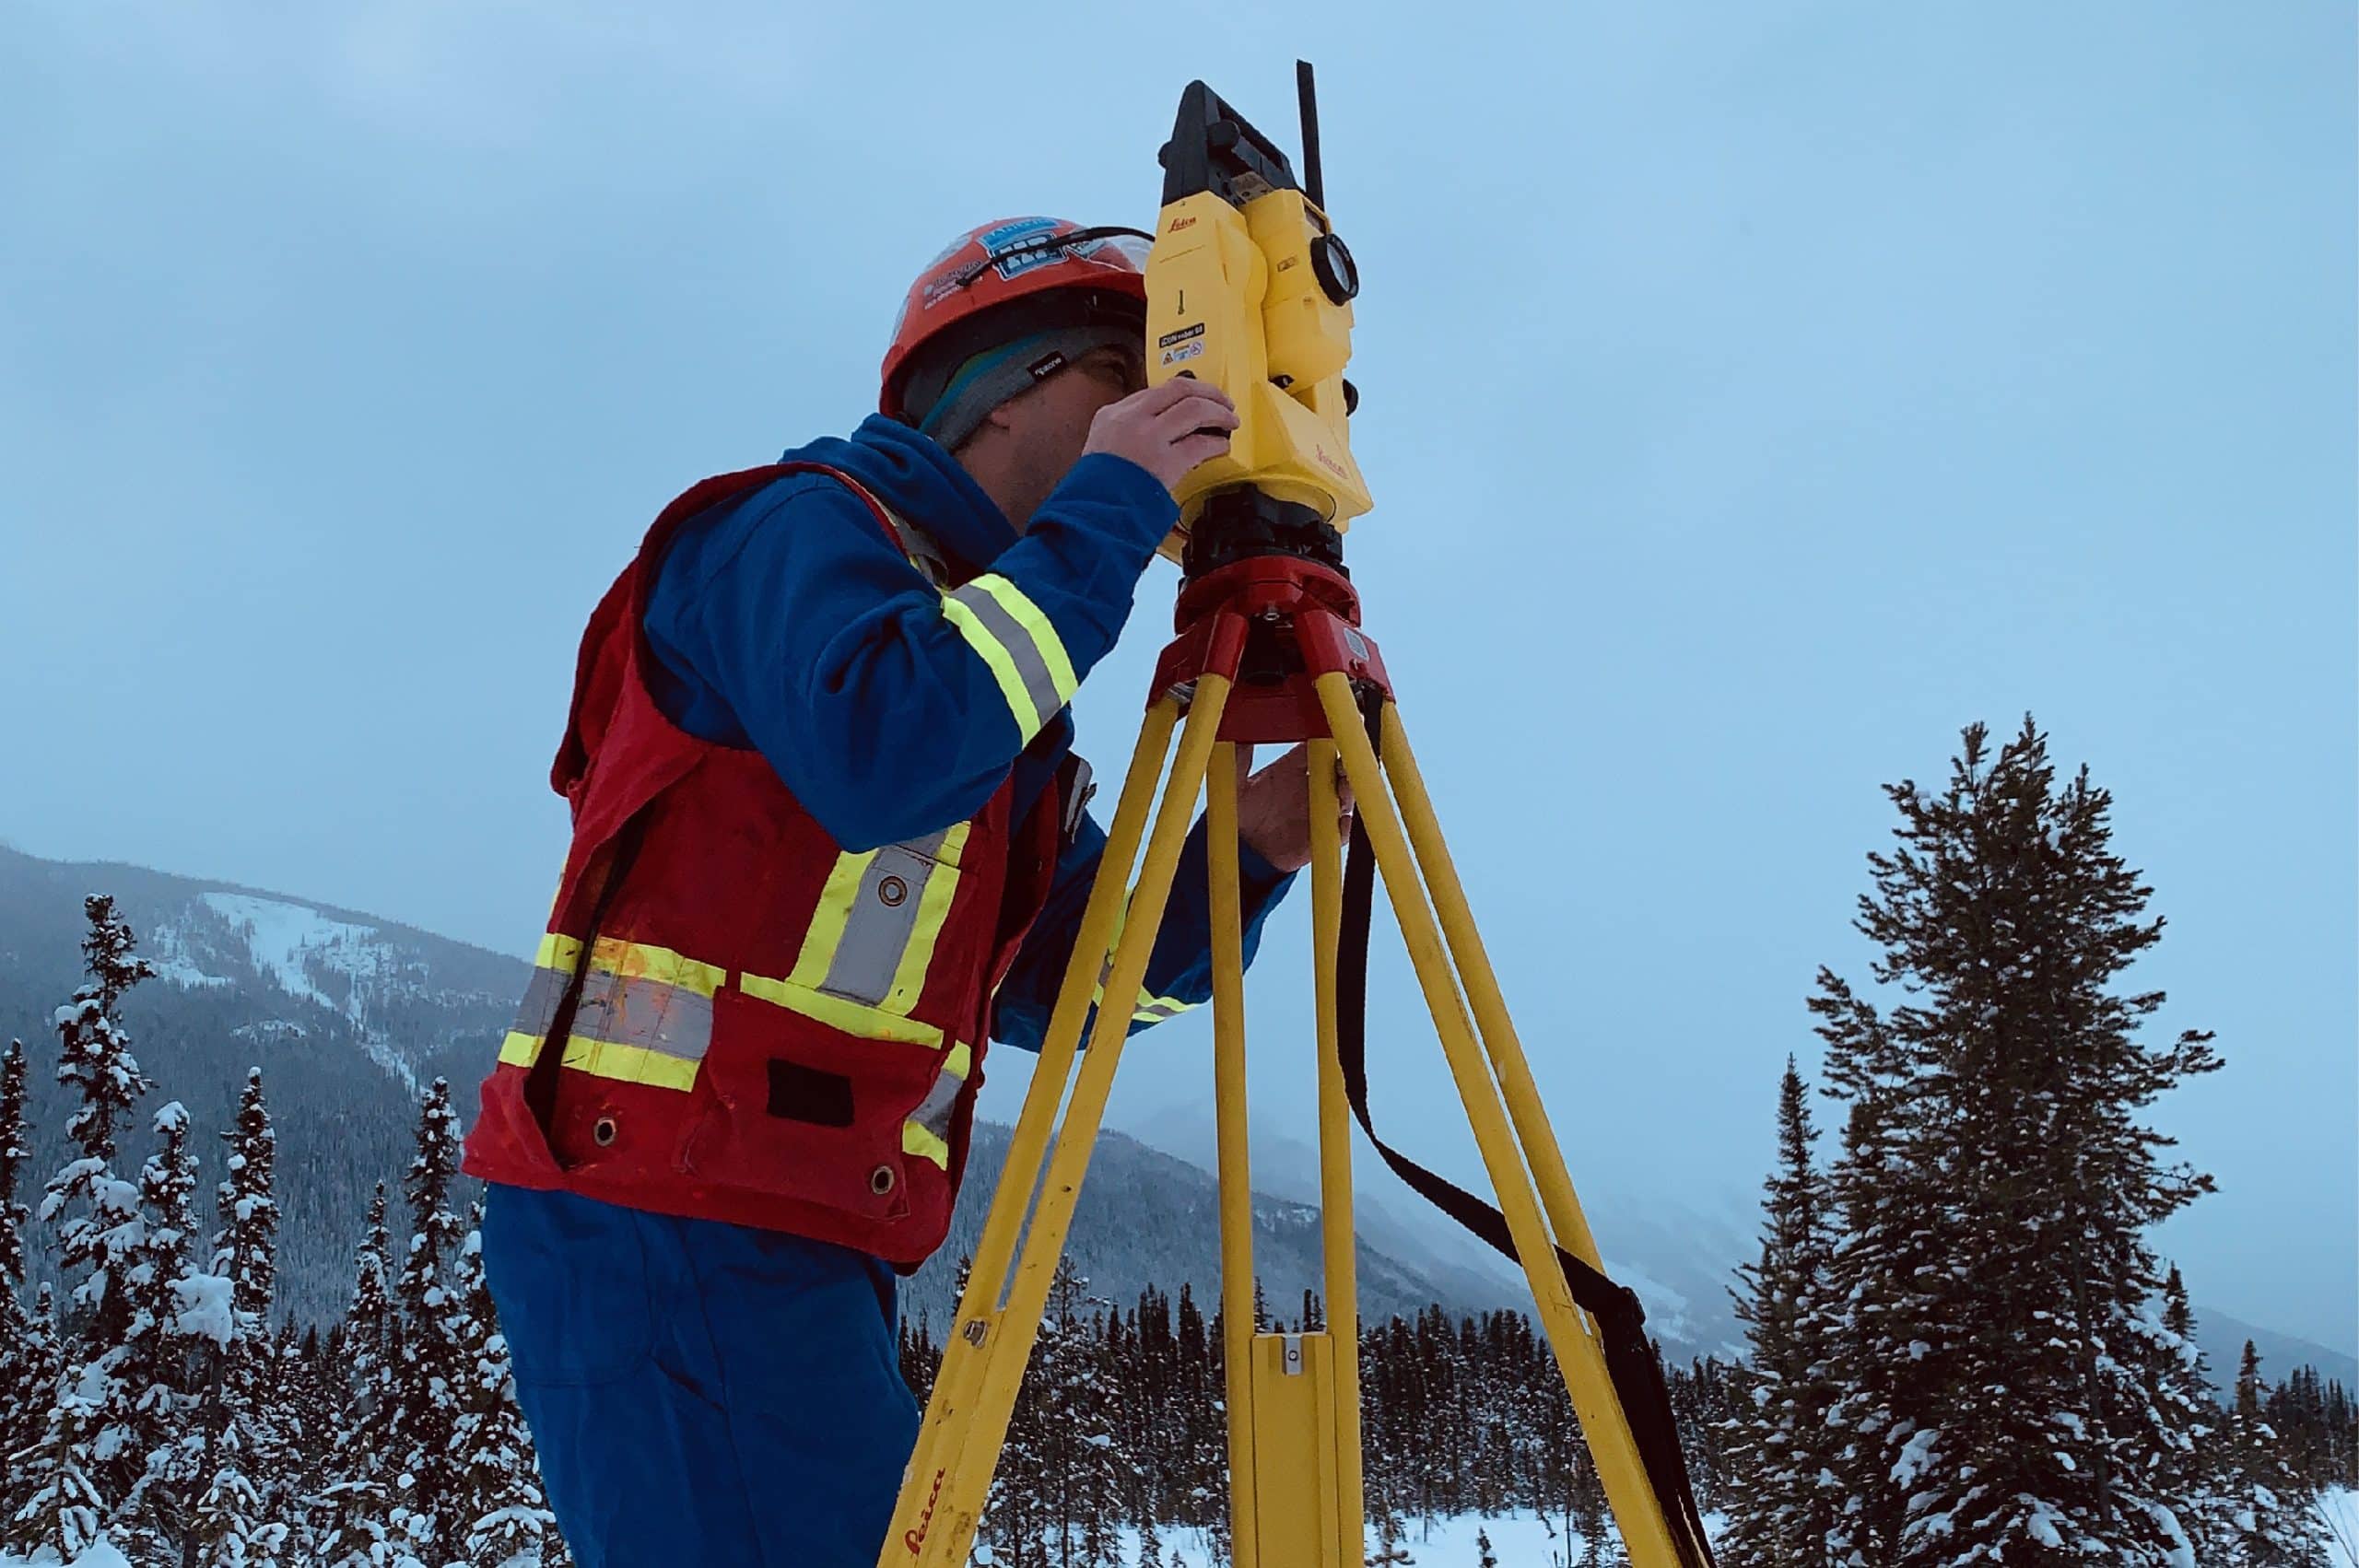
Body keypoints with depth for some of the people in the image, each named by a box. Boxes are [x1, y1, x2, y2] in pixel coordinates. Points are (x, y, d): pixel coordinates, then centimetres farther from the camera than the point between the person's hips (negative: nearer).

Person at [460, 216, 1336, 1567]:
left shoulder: (1010, 687, 20)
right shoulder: (804, 527, -5)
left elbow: (1070, 986, 16)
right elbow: (877, 754, -27)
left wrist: (1253, 849, 0)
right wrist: (1106, 511, -18)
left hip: (799, 1245, 9)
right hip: (669, 1211, -9)